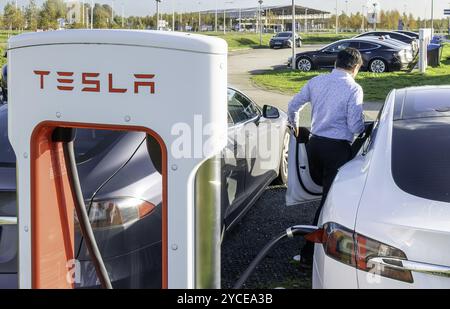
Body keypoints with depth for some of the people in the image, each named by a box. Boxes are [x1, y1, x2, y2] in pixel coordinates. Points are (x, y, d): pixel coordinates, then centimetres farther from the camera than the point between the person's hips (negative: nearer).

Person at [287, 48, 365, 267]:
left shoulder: (316, 82, 5)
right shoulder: (354, 89, -11)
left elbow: (293, 105, 12)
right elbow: (355, 127, -14)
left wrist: (295, 126, 30)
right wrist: (366, 130, 8)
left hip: (314, 143, 6)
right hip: (338, 148, -6)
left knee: (324, 188, 24)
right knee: (329, 199, -1)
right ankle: (309, 254, -1)